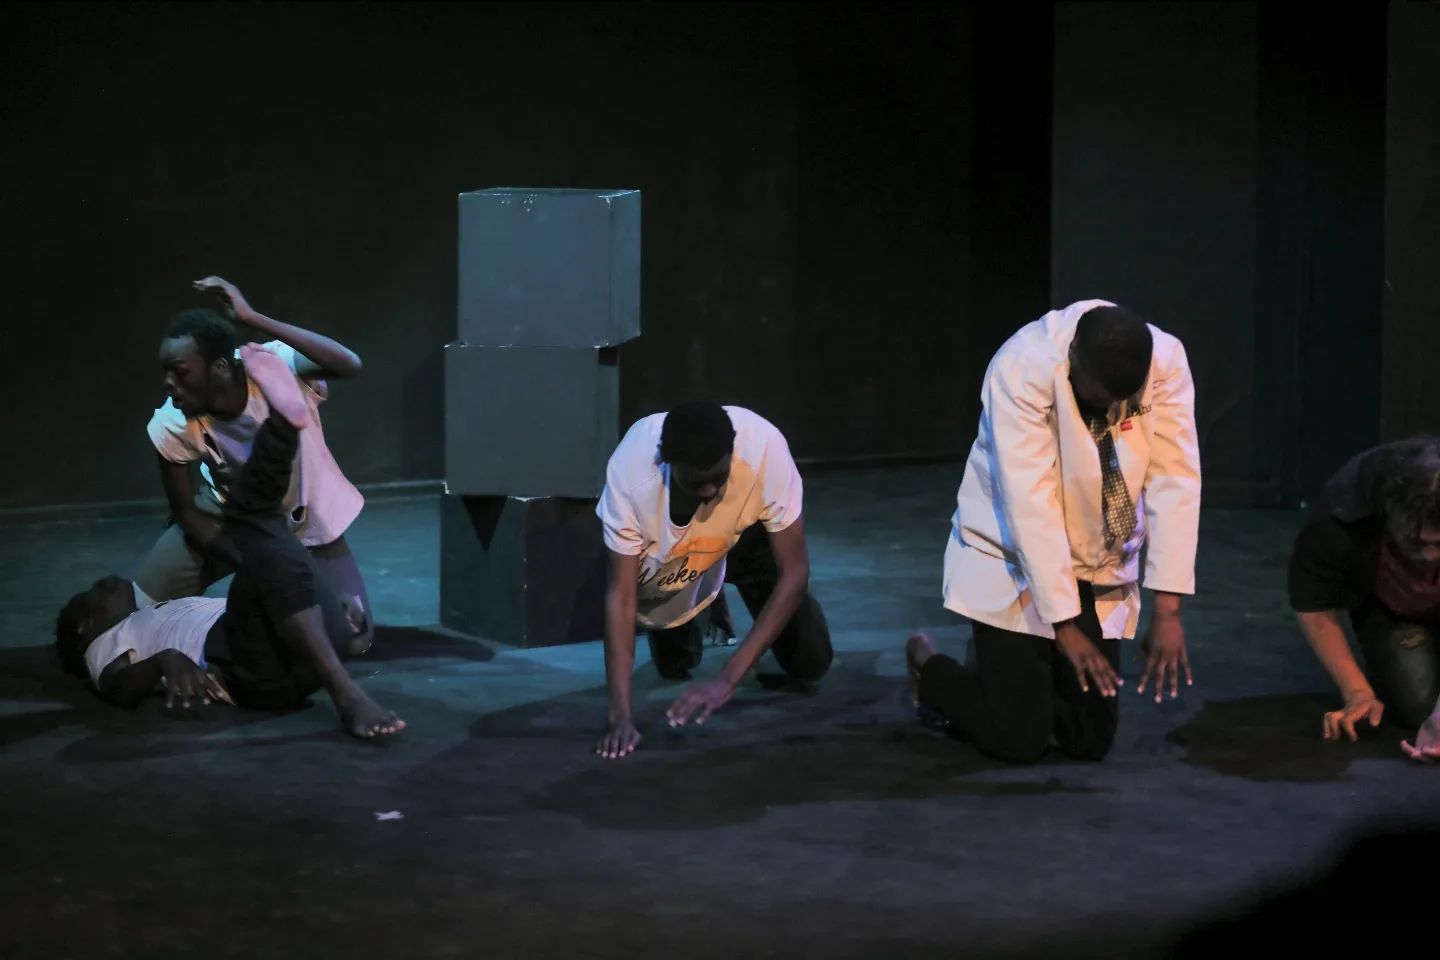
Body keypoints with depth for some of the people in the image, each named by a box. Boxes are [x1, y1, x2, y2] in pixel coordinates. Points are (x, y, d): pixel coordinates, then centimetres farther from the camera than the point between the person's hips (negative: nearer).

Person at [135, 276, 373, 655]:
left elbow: (350, 365, -54)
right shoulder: (172, 427, -26)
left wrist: (252, 318, -55)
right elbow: (186, 511, -12)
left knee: (352, 637, -6)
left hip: (305, 517, -1)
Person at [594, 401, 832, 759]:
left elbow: (794, 572, -35)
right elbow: (622, 594, -36)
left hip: (744, 535, 0)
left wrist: (727, 680, -41)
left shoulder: (764, 446, -41)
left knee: (809, 663, -7)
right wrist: (621, 714, -44)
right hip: (665, 551, 0)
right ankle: (700, 609, 28)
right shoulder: (630, 468, -40)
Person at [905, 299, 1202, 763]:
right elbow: (1029, 503, -30)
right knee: (1019, 739, -7)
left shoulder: (1166, 361, -18)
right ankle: (929, 668, 23)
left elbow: (1175, 482, -20)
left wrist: (1167, 610, -26)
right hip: (1013, 562, -4)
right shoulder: (1023, 367, -29)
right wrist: (1064, 625, -30)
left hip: (1102, 570, 4)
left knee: (1090, 739, 3)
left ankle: (1013, 673, 33)